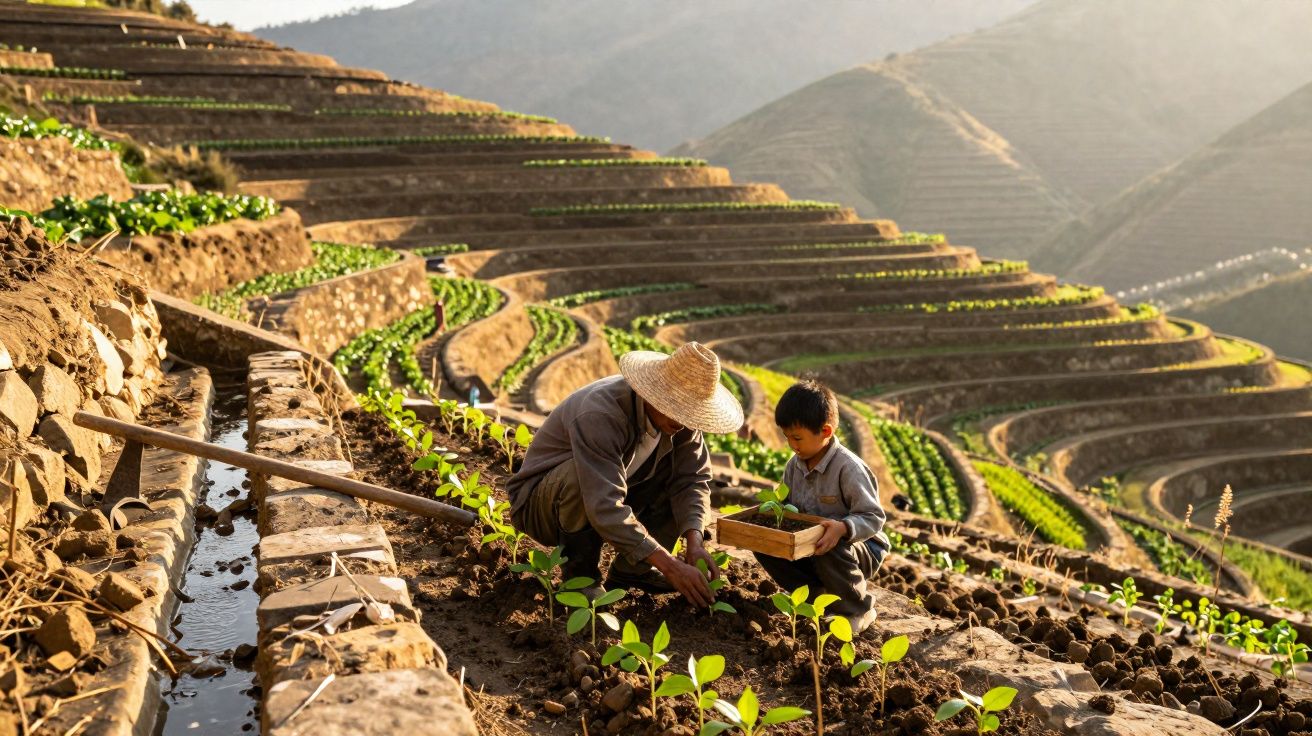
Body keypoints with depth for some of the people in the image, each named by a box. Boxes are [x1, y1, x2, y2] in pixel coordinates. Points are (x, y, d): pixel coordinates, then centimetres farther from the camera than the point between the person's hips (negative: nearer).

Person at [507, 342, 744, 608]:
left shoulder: (679, 415, -12)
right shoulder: (599, 415, -35)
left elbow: (692, 479, -9)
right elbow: (605, 508, -42)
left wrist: (694, 543, -27)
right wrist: (671, 567, -43)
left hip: (606, 496, 7)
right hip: (538, 505, -7)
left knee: (680, 470, -10)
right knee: (579, 474, -38)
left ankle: (630, 571, -1)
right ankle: (579, 576, -16)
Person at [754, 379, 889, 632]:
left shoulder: (849, 468, -24)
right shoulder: (794, 465, -2)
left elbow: (874, 517, -25)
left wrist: (843, 528, -43)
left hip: (862, 547, -6)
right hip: (808, 544, 7)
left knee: (831, 552, -39)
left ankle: (858, 611, -8)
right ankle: (817, 594, 5)